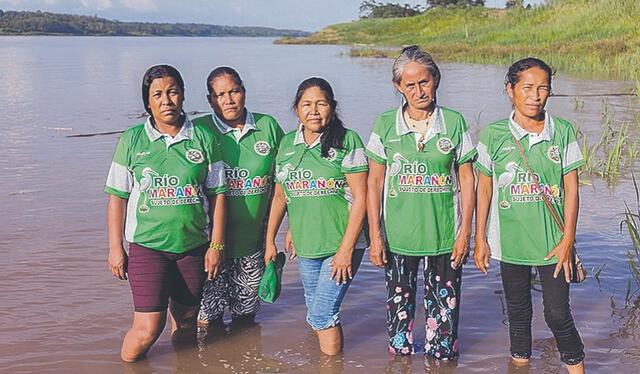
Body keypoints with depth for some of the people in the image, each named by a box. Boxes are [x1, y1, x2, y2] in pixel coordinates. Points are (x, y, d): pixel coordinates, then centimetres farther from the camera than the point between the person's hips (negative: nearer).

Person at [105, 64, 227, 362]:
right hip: (147, 245, -2)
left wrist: (216, 245, 0)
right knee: (148, 328, -8)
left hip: (194, 245, 2)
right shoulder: (132, 140, -1)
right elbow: (117, 197, 2)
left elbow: (217, 194, 4)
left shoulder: (204, 139, 1)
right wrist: (115, 247, -2)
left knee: (185, 320, 12)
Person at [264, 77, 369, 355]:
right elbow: (280, 196, 17)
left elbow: (360, 198, -10)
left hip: (341, 245, -5)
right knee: (317, 314, 12)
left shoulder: (347, 141, -7)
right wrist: (270, 240, 15)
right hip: (305, 247, 5)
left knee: (323, 314, -9)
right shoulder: (287, 144, 9)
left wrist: (346, 249, -14)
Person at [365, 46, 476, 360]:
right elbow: (374, 182, 2)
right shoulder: (385, 124, -1)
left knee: (443, 306, 7)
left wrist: (465, 231, -2)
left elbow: (466, 179, 2)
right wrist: (375, 236, -2)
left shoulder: (454, 122, -2)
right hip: (398, 236, 1)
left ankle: (441, 357, 26)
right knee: (399, 305, 12)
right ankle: (400, 355, 31)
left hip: (444, 236, 0)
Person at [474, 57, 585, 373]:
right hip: (510, 241, 1)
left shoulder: (563, 132, -3)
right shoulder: (494, 135, -3)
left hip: (552, 241, -1)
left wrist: (567, 240, -4)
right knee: (518, 311, 15)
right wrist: (480, 239, 4)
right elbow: (484, 189, 4)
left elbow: (571, 188, 0)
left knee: (558, 312, 2)